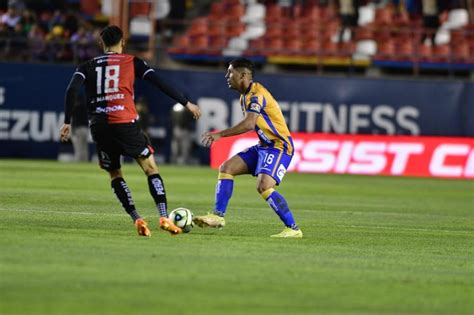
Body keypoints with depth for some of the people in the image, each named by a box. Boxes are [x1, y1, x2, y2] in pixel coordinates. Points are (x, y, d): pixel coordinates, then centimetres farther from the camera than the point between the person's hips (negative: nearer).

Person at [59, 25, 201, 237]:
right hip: (125, 123, -2)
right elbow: (160, 84, 5)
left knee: (114, 174, 16)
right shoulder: (132, 62, 10)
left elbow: (72, 90, 0)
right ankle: (164, 217, -6)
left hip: (98, 126, 2)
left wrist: (67, 122, 2)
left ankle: (136, 219, 0)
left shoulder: (88, 66, 16)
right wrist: (186, 103, 12)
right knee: (150, 168, 8)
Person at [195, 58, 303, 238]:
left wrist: (220, 135, -32)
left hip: (279, 146, -10)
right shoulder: (245, 96, 12)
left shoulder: (256, 94, -19)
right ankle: (218, 217, 6)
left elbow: (249, 124, -33)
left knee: (264, 186, -26)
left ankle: (293, 229, -18)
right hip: (264, 146, 10)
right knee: (226, 168, 4)